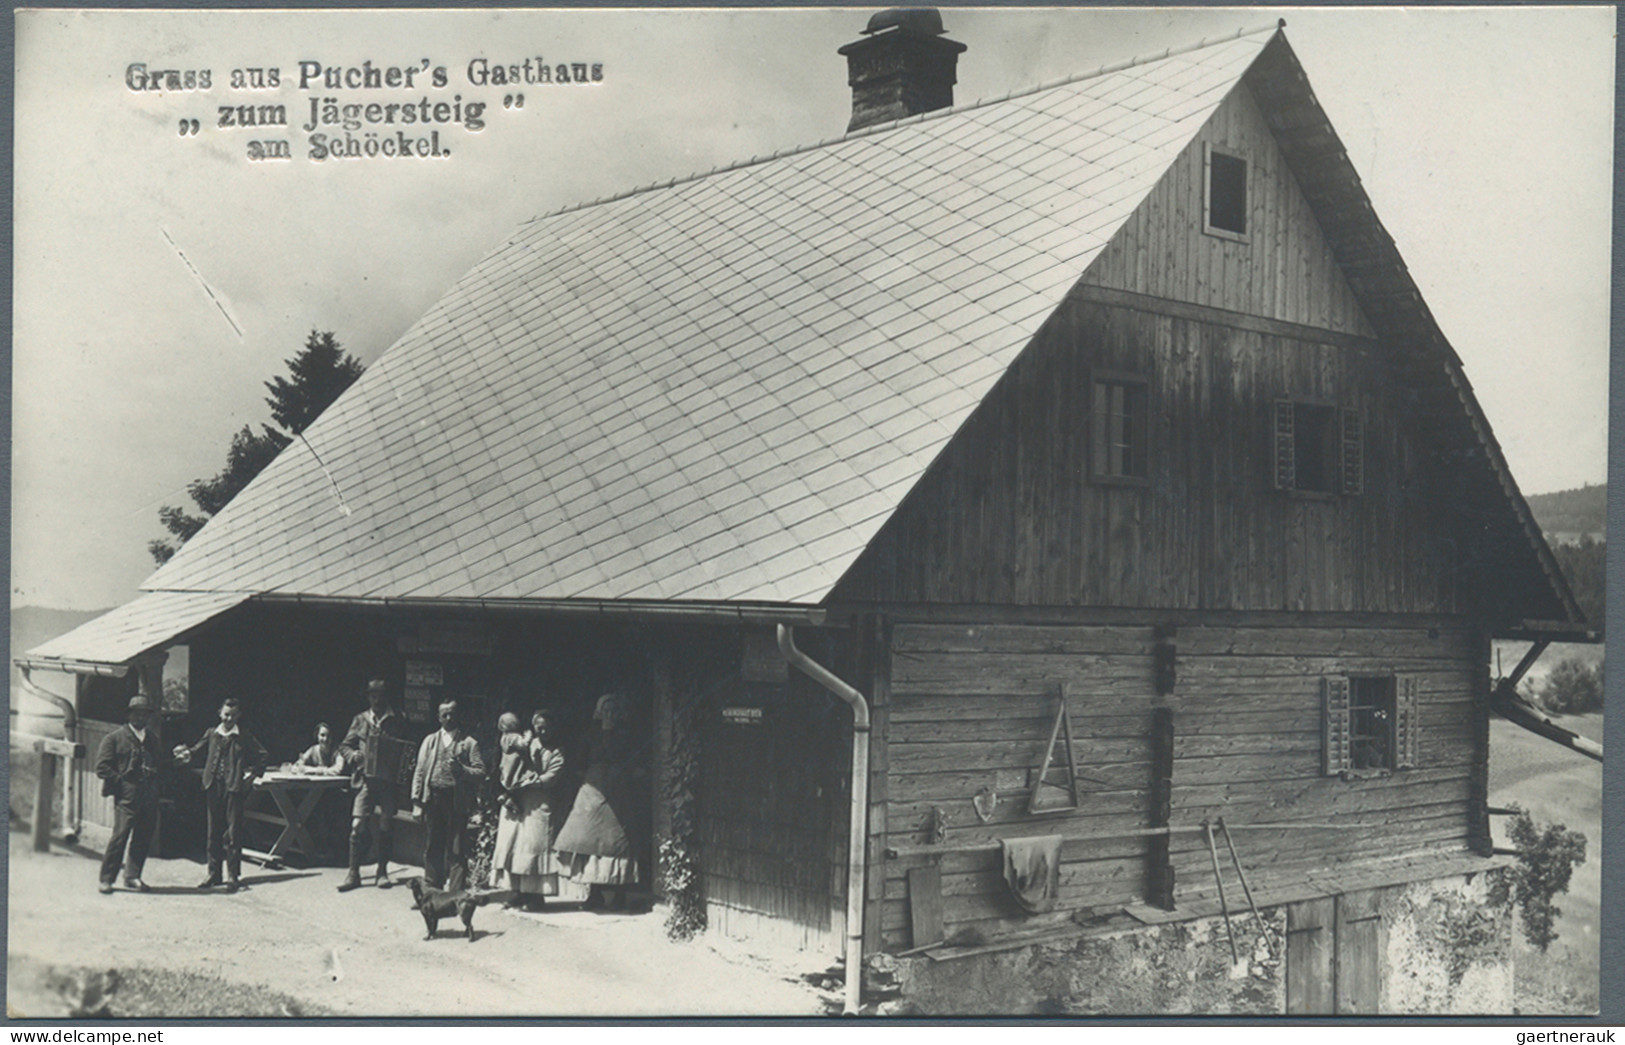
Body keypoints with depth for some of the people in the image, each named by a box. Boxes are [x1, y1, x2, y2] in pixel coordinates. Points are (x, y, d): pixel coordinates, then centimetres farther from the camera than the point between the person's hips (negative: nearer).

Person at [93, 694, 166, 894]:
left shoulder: (153, 738, 19)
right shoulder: (114, 738, 3)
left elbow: (160, 763, 25)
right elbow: (102, 767, -3)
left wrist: (154, 778, 8)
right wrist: (121, 782, -9)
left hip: (149, 798, 5)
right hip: (126, 797, -5)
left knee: (143, 838, 5)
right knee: (120, 836, -10)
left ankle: (132, 876, 16)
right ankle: (107, 879, 0)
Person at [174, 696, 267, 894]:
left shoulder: (244, 737, 4)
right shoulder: (212, 734, 11)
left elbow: (262, 756, 7)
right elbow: (197, 750, 9)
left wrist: (252, 774, -3)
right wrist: (188, 753, -12)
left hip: (234, 788, -3)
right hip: (213, 787, 3)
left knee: (233, 833, -4)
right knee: (214, 832, 9)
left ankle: (233, 876, 0)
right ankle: (213, 874, 17)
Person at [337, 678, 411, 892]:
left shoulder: (397, 722, 7)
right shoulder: (360, 720, 11)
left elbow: (404, 751, 10)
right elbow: (345, 746, 15)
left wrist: (399, 771, -8)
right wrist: (353, 755, -6)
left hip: (388, 783, 0)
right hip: (365, 780, 0)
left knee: (385, 827, 2)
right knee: (357, 826, -8)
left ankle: (382, 871, 14)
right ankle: (353, 873, -2)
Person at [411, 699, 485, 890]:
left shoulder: (469, 743, 8)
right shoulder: (430, 741, 16)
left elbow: (480, 772, 2)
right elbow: (420, 772, 12)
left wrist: (461, 769, -17)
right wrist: (417, 801, 3)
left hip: (457, 801, -2)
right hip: (433, 799, 3)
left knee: (456, 849, -4)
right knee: (432, 847, 6)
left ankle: (456, 892, -1)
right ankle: (433, 888, 15)